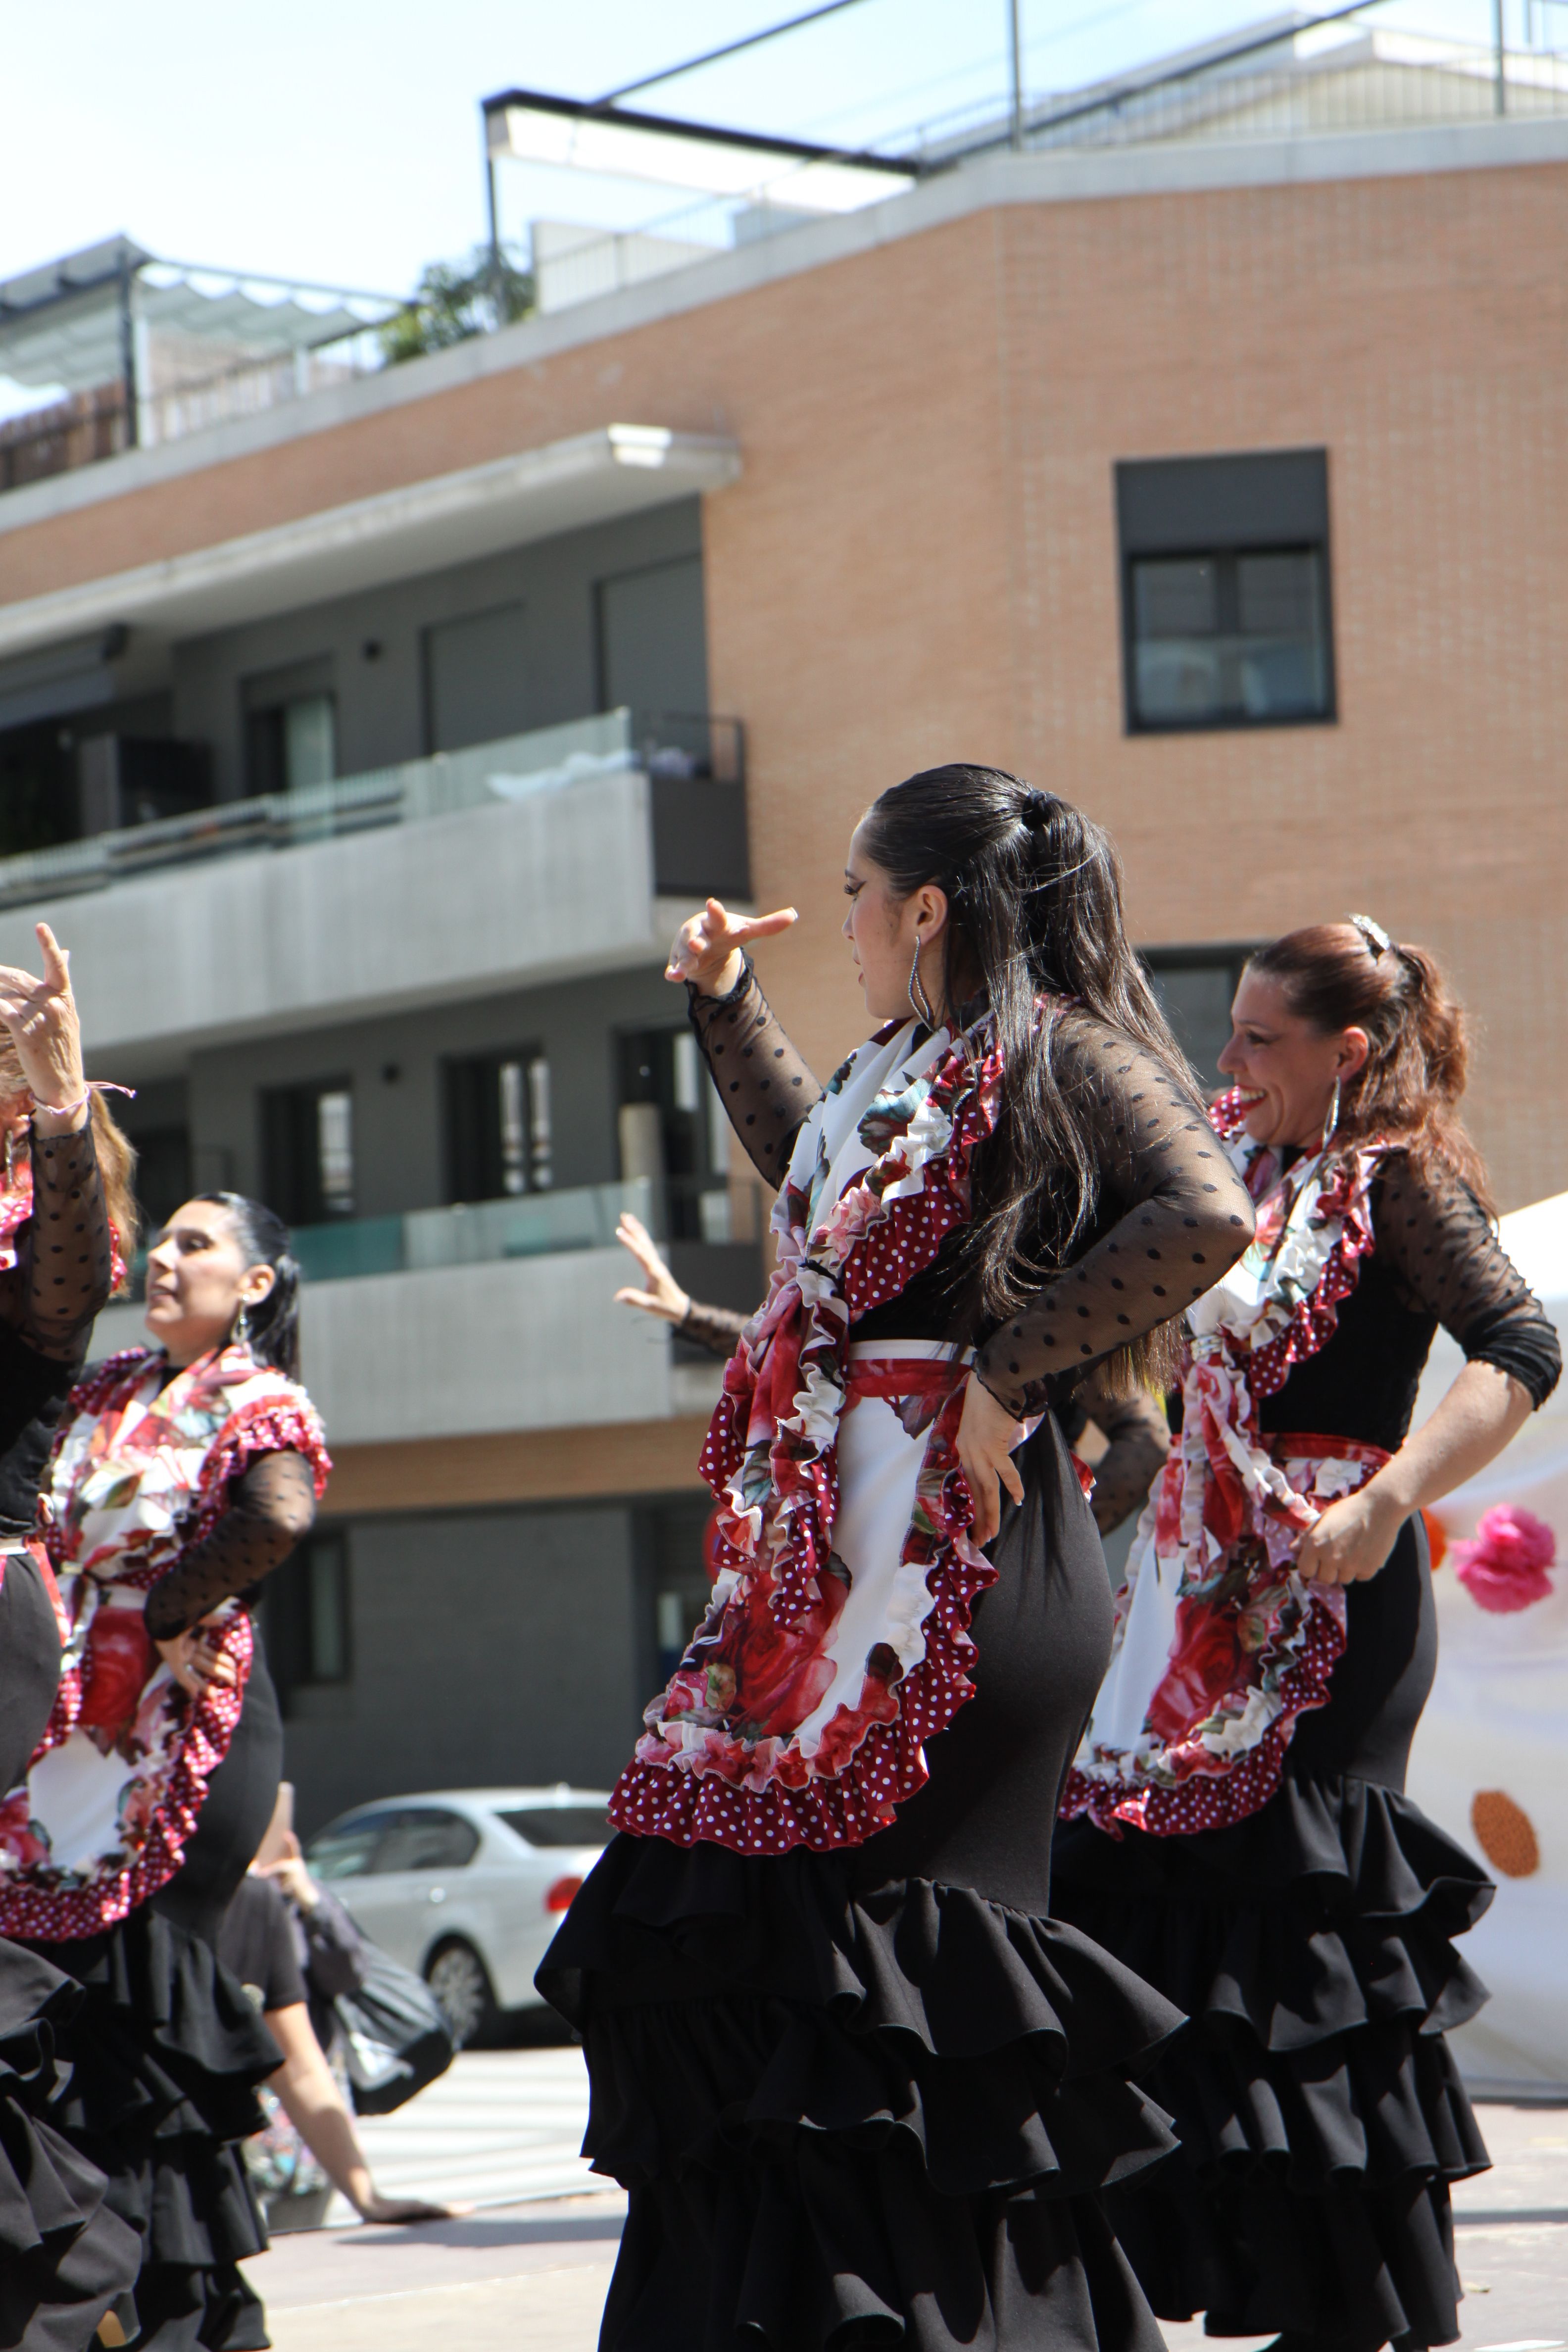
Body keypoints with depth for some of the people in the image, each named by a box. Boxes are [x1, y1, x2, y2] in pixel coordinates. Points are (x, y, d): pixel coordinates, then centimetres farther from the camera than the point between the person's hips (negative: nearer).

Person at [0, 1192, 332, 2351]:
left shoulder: (256, 1402, -4)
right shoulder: (109, 1390, 16)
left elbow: (280, 1516, -24)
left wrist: (169, 1612, -15)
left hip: (191, 1718, -7)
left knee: (150, 1975, -9)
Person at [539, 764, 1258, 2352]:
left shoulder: (1054, 1047, -8)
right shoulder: (902, 1075, 19)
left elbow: (1207, 1216, -23)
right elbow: (802, 1162, 42)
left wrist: (1009, 1366, -18)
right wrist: (724, 1004, 39)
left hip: (963, 1539, -9)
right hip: (834, 1538, 9)